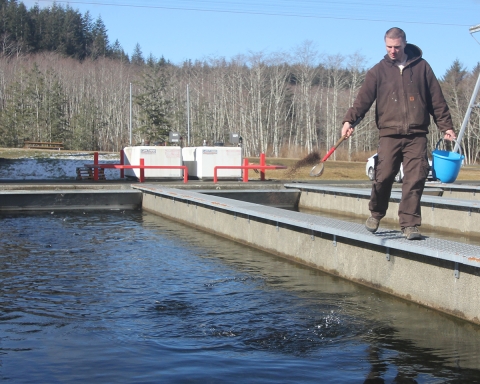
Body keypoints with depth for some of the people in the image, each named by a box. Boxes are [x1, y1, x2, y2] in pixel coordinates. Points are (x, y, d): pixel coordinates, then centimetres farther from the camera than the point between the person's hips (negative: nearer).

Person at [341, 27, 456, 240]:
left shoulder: (421, 67, 10)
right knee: (383, 176, -5)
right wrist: (349, 120, -18)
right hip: (389, 134, 0)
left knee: (415, 179, -6)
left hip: (416, 135, 1)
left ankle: (409, 224, -1)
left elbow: (437, 100, 12)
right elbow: (364, 97, -4)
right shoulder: (379, 70, 8)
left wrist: (446, 126, 8)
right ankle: (375, 214, 18)